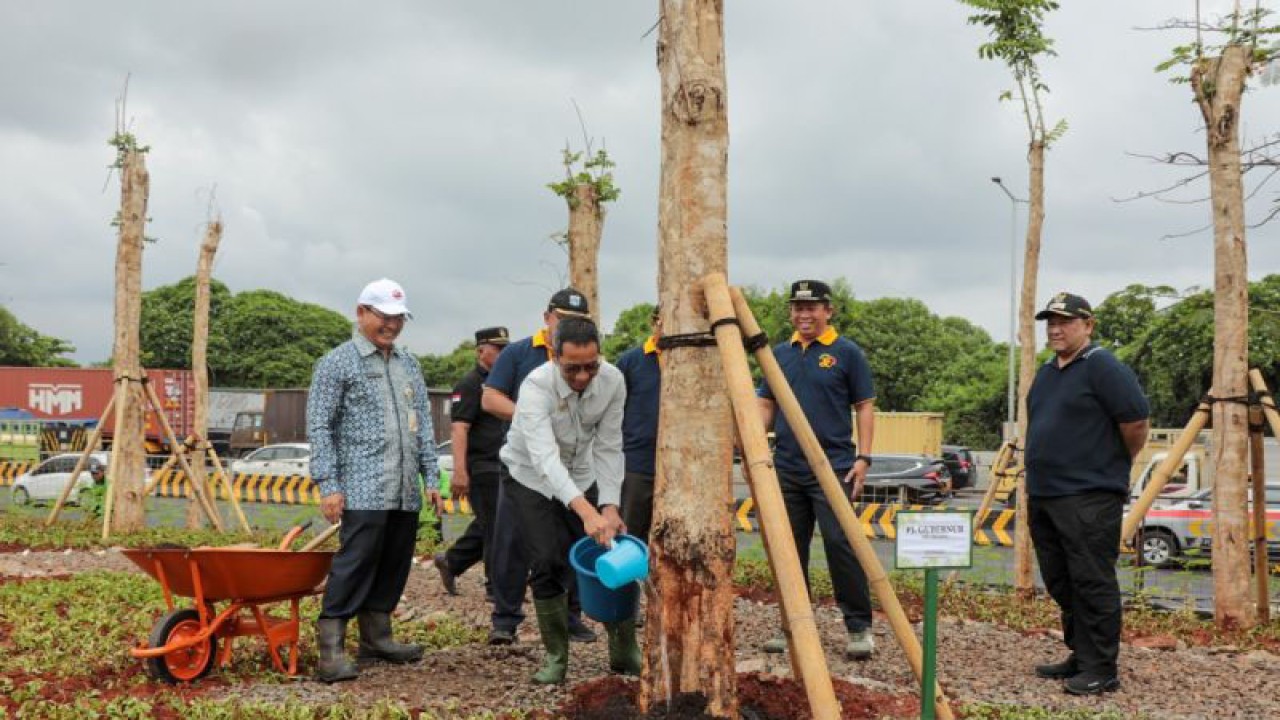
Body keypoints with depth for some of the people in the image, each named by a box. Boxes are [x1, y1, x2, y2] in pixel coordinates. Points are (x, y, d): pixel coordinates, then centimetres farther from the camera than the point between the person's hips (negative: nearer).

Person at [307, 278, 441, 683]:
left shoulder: (408, 365, 19)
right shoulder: (338, 363, 0)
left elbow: (423, 424, 20)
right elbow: (319, 428, -4)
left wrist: (431, 477, 13)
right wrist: (328, 486, -11)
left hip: (406, 493, 6)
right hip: (364, 490, -6)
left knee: (395, 566, 10)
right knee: (355, 565, -10)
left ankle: (376, 638, 22)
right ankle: (330, 649, -5)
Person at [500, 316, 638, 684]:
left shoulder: (612, 381, -19)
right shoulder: (536, 386, -33)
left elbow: (608, 449, -13)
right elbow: (544, 458, -44)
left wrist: (610, 506, -24)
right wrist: (587, 512, -56)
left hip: (581, 477, 3)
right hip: (532, 479, -3)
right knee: (548, 565, -13)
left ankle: (625, 652, 10)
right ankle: (555, 657, 4)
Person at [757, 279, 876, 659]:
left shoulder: (847, 352, 1)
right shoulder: (779, 353, 13)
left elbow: (865, 406, 0)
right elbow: (766, 405, 16)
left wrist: (863, 457, -8)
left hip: (833, 467, -5)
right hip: (786, 468, 5)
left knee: (841, 545, -10)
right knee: (789, 549, 8)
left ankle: (859, 628, 1)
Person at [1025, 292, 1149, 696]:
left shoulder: (1102, 367, -10)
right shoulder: (1046, 372, 17)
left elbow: (1136, 420, -15)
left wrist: (1118, 464, -2)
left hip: (1089, 498, -9)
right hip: (1044, 497, 9)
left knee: (1092, 585, -5)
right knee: (1060, 584, 14)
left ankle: (1101, 670, 1)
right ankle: (1080, 657, 26)